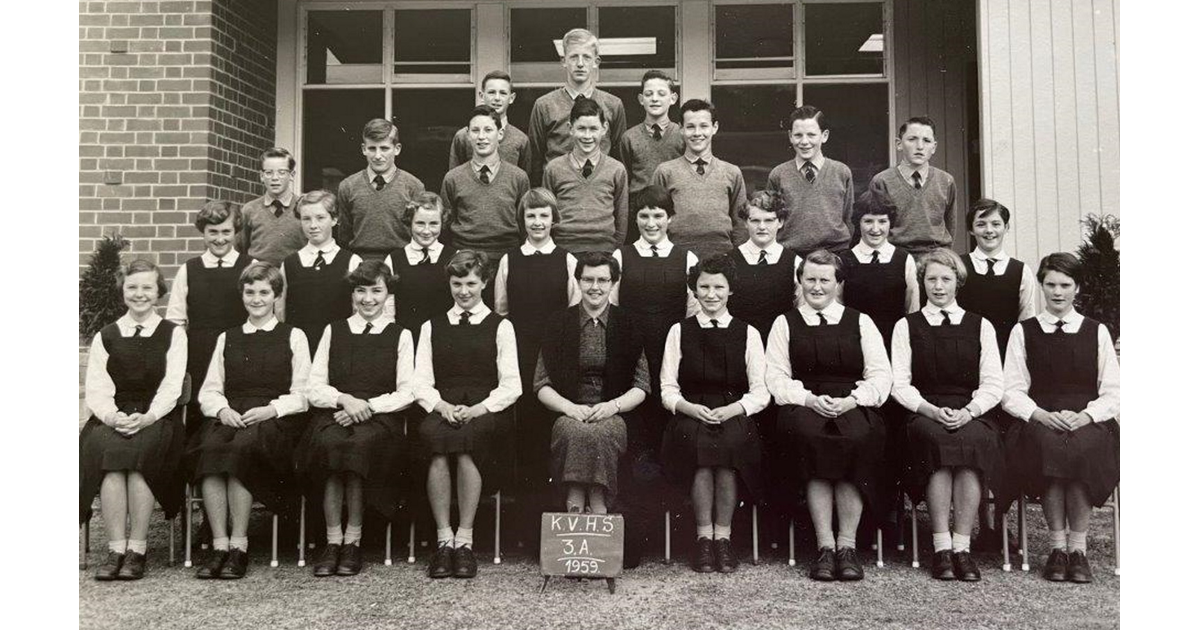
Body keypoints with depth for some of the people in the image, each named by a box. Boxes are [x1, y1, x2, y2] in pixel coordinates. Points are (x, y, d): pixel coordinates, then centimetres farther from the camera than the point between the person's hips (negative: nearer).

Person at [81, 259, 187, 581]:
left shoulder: (173, 334, 10)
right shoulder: (105, 337, 16)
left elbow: (171, 386, -1)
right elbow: (95, 389, 6)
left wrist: (147, 417, -20)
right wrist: (112, 415, -16)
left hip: (156, 420, -2)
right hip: (112, 419, 2)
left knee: (141, 450, -34)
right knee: (105, 448, -31)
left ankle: (137, 550, -28)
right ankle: (116, 549, -29)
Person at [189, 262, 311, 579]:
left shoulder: (294, 337, 14)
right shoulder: (227, 338, 25)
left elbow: (302, 395, 5)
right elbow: (209, 390, 17)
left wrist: (272, 409, -13)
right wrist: (222, 409, -5)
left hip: (275, 420, -3)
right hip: (229, 418, 3)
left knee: (243, 447, -35)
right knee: (210, 447, -31)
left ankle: (238, 546, -28)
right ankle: (219, 545, -28)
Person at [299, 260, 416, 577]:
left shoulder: (401, 336, 14)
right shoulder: (333, 331, 19)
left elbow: (407, 393, 4)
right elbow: (314, 389, 11)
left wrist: (368, 405, -11)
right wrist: (344, 399, -9)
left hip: (381, 418, -1)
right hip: (334, 415, 2)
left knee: (360, 444, -35)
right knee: (329, 442, -33)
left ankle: (353, 539, -22)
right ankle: (332, 540, -24)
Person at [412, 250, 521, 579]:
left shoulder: (500, 326, 15)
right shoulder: (431, 327, 22)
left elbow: (511, 385, 6)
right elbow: (421, 382, 12)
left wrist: (478, 408, -11)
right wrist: (443, 406, -9)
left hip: (484, 413, -1)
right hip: (441, 410, 2)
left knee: (467, 441, -35)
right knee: (435, 438, -34)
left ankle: (465, 540, -27)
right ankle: (444, 540, -26)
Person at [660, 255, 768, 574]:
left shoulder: (748, 333, 13)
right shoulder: (679, 331, 14)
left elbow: (760, 392, 6)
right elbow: (668, 390, 8)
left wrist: (731, 410, -13)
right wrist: (690, 408, -13)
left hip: (734, 417, 0)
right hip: (691, 417, 0)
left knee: (730, 440, -34)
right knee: (698, 440, -34)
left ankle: (722, 536, -21)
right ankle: (704, 537, -21)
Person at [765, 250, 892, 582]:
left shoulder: (861, 322, 19)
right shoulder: (785, 323, 17)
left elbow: (881, 375, 9)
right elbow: (776, 377, 6)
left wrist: (851, 400, -11)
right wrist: (809, 399, -12)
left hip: (853, 407, 1)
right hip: (803, 407, 0)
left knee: (858, 438, -33)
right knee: (810, 435, -34)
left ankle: (847, 544, -26)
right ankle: (825, 546, -29)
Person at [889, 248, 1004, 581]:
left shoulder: (981, 326, 18)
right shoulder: (906, 326, 15)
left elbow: (993, 384, 9)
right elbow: (899, 384, 6)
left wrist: (968, 412, -11)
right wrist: (932, 410, -12)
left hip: (972, 415, 1)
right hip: (925, 414, 0)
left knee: (971, 440, -34)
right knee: (935, 438, -35)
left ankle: (961, 546, -31)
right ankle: (941, 548, -32)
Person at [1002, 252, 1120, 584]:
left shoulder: (1097, 331, 16)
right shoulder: (1023, 331, 14)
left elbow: (1113, 393, 9)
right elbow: (1012, 392, 6)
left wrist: (1086, 415, -10)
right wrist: (1043, 415, -13)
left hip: (1088, 423, 0)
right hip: (1040, 421, 0)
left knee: (1083, 447, -34)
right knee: (1049, 445, -34)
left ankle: (1078, 547, -23)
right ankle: (1057, 546, -24)